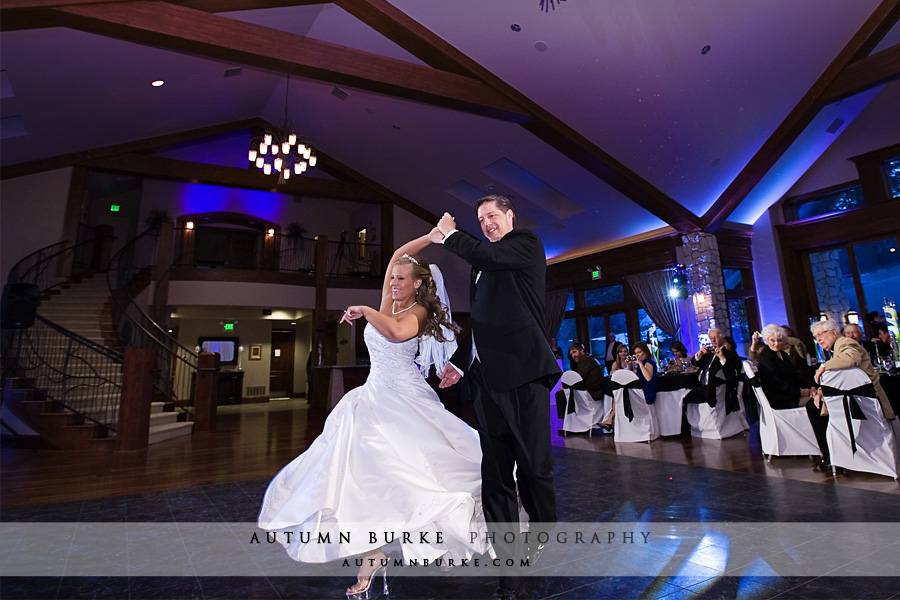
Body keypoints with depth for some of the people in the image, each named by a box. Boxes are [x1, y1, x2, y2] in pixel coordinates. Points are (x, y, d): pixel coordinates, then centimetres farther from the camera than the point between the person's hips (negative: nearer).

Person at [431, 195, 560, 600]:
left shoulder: (527, 244, 5)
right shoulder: (482, 266, 24)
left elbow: (489, 256, -14)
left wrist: (449, 235, 2)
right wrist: (460, 362, 21)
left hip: (522, 376, -6)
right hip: (487, 380, 7)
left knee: (533, 469, 4)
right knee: (495, 478, 6)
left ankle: (542, 540, 32)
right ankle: (512, 565, 17)